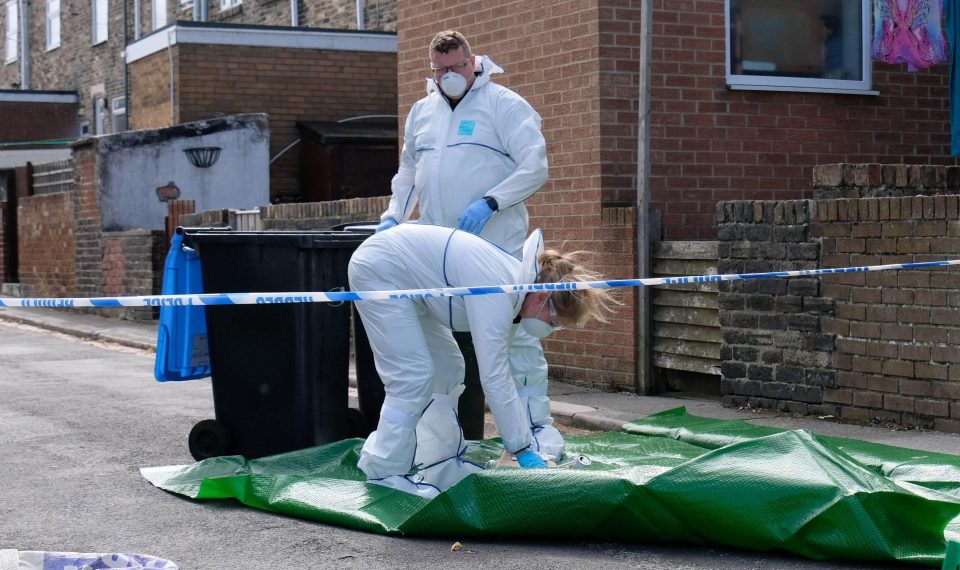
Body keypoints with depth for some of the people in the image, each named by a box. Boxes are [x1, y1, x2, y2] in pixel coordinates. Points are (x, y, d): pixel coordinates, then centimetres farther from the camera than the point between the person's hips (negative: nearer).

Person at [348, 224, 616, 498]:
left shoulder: (520, 278, -3)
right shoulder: (497, 294, -31)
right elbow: (494, 378, -32)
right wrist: (524, 452, -28)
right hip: (378, 269, -10)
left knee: (447, 368, 9)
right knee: (414, 376, -14)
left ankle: (442, 464, 16)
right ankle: (384, 474, -6)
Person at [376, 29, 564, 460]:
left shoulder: (503, 105, -4)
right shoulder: (421, 112, 15)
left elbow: (535, 166, -10)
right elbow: (408, 171, 24)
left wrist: (489, 203, -20)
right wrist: (394, 214, 9)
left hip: (496, 246, -6)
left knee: (515, 332, -6)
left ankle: (537, 424, 1)